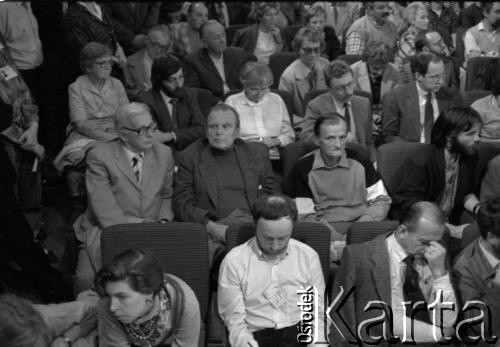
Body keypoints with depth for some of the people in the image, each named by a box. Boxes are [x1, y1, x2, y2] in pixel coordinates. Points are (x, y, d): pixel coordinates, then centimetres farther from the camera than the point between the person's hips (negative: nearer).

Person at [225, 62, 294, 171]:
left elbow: (289, 135, 16)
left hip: (274, 158, 3)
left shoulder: (277, 100, 18)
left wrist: (276, 141, -5)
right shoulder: (232, 102, 10)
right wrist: (247, 142, -12)